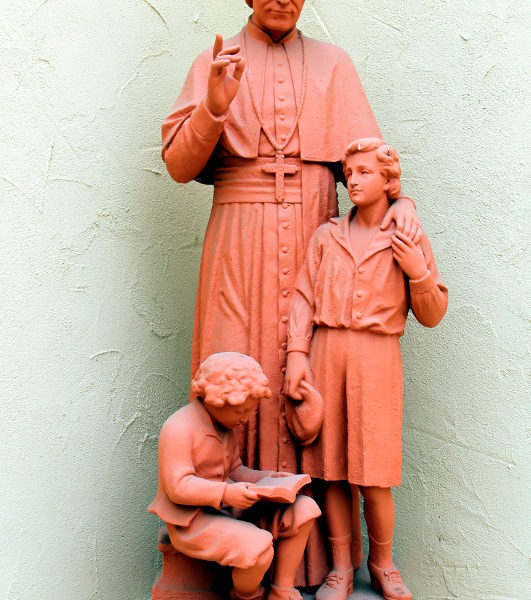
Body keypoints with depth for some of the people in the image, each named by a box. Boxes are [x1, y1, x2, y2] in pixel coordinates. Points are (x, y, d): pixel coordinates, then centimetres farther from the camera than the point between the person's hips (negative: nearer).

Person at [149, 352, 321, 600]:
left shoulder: (226, 427, 13)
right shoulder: (178, 428, -18)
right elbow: (178, 487, -23)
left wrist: (270, 478, 1)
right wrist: (225, 493, -34)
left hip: (230, 509, 9)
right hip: (193, 521, -9)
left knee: (304, 509, -3)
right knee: (258, 547, -34)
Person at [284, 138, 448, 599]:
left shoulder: (411, 243, 8)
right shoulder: (327, 237, 11)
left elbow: (432, 315, 8)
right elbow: (304, 298, 7)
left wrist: (417, 271, -8)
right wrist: (297, 353, -5)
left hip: (377, 357, -2)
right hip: (326, 350, 2)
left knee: (374, 473, -1)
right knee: (331, 466, 4)